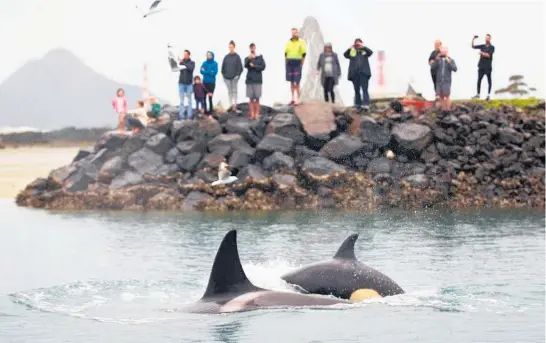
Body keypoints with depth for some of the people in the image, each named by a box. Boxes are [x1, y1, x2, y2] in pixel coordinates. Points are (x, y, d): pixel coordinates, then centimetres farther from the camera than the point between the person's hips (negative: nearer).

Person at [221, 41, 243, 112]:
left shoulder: (237, 57, -2)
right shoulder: (226, 57, 8)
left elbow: (240, 67, -3)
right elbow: (223, 67, 13)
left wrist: (237, 75, -11)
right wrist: (223, 74, 4)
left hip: (234, 77, -4)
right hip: (227, 77, 4)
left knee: (234, 91, -2)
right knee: (229, 91, 7)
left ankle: (234, 105, -6)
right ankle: (231, 105, 10)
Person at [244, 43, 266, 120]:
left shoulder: (260, 58, 7)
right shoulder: (247, 58, 8)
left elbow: (263, 67, -2)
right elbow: (245, 65, -12)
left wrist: (254, 66, -9)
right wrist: (249, 59, -29)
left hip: (258, 80, -1)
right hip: (249, 80, 1)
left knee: (257, 98, -2)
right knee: (251, 98, 1)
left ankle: (257, 114, 1)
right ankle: (251, 114, 3)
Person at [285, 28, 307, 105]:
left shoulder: (301, 42, -1)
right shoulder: (289, 42, 11)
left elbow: (304, 54, -1)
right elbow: (285, 53, 17)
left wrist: (301, 64, -4)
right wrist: (286, 63, 9)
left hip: (297, 63, -4)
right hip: (289, 63, 4)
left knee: (296, 82, -8)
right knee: (291, 82, 8)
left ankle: (298, 99, -4)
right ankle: (292, 98, 14)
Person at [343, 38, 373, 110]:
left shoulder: (365, 51, 11)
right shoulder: (352, 52, 12)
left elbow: (370, 52, -8)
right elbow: (345, 55, -2)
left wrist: (363, 47, -18)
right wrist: (350, 48, -16)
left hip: (363, 73, -2)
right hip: (354, 73, 2)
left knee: (364, 89, -11)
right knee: (356, 90, 8)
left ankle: (366, 104, -19)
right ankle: (358, 104, 15)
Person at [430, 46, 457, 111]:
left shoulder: (451, 60, -4)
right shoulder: (438, 60, 5)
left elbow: (455, 69, -17)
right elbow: (432, 67, -8)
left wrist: (449, 62, -28)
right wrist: (436, 60, -21)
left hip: (447, 82, -3)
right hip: (439, 81, 3)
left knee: (447, 96, -7)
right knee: (441, 97, 3)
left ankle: (447, 111, -1)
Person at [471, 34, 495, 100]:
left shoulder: (492, 47, -1)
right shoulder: (482, 46, 12)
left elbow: (488, 55, -13)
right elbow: (473, 46, 12)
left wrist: (482, 53, -15)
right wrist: (473, 39, 1)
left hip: (488, 67, -5)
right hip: (481, 66, 5)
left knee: (489, 81, 0)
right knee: (479, 80, 3)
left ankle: (489, 95, 0)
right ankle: (478, 94, 8)